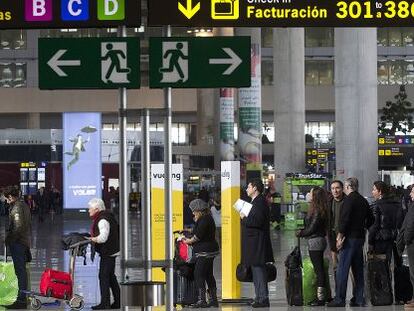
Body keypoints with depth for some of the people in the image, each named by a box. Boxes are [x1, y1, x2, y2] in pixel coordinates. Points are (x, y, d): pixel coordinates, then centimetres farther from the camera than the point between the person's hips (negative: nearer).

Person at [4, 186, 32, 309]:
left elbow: (18, 227, -22)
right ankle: (23, 298, 21)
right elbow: (28, 225, 21)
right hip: (25, 242, 10)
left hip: (17, 243, -10)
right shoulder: (24, 205, 16)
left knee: (20, 271, -9)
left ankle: (21, 300, -8)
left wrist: (9, 239, -14)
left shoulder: (17, 207, -16)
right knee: (22, 270, 15)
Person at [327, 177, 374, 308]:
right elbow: (370, 219, 19)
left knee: (342, 270, -6)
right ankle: (359, 299, 13)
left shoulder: (349, 200, -11)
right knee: (358, 269, 11)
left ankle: (340, 299, -8)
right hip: (360, 238, 8)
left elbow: (344, 219, -18)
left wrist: (340, 237, -15)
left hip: (350, 238, -8)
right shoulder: (363, 200, 13)